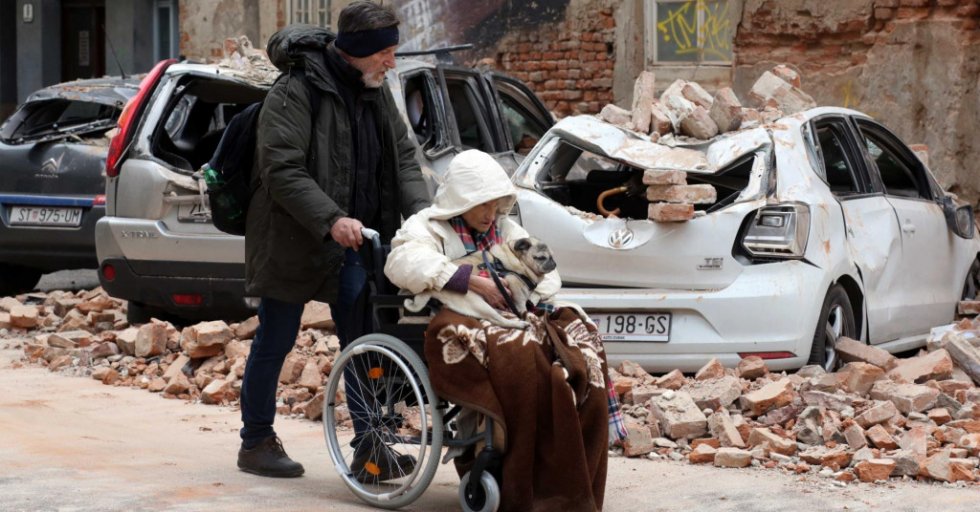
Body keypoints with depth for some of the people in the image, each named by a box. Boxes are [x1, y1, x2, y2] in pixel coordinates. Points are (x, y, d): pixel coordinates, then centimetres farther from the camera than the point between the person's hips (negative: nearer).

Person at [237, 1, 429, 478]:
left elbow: (402, 157, 10)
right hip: (293, 242, -6)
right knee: (274, 344, 6)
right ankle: (256, 443, 19)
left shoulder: (375, 92, 8)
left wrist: (420, 211, -7)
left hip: (351, 242, 6)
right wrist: (331, 219, -31)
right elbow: (281, 170, -22)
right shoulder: (295, 93, -16)